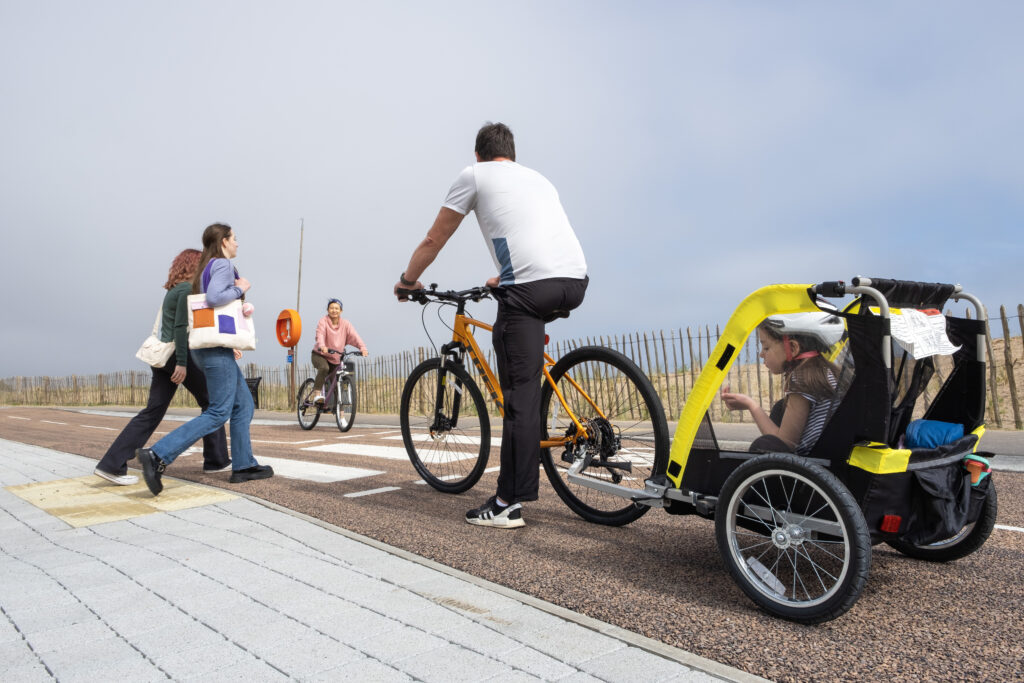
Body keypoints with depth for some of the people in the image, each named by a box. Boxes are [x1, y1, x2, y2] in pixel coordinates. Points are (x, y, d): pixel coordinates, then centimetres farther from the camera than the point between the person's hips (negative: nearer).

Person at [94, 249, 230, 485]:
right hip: (179, 355, -9)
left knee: (153, 412, 5)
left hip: (163, 356, 9)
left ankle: (111, 465, 1)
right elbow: (180, 327, -17)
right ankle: (216, 460, 12)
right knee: (211, 403, 5)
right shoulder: (188, 289, -9)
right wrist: (182, 363, -20)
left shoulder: (172, 290, 19)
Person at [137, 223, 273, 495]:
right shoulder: (223, 265, -8)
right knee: (218, 413, -10)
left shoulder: (207, 268, 20)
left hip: (211, 347, 10)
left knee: (243, 405, 11)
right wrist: (239, 289, -10)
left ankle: (243, 465, 13)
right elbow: (214, 297, -26)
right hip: (217, 348, -10)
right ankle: (158, 455, -14)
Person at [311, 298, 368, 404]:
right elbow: (320, 335, -29)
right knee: (324, 368, -36)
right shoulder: (323, 322, -12)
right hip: (319, 355, -3)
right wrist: (322, 346, -50)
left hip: (335, 358, 3)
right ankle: (317, 392, -28)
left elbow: (355, 336, -18)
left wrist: (362, 347, -36)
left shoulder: (345, 324, -4)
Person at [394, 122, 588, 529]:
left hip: (531, 285, -6)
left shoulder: (474, 175, 15)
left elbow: (433, 240, 17)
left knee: (521, 394, -5)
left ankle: (508, 504, 1)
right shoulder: (539, 179, 31)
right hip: (576, 283, 7)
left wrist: (407, 280, 33)